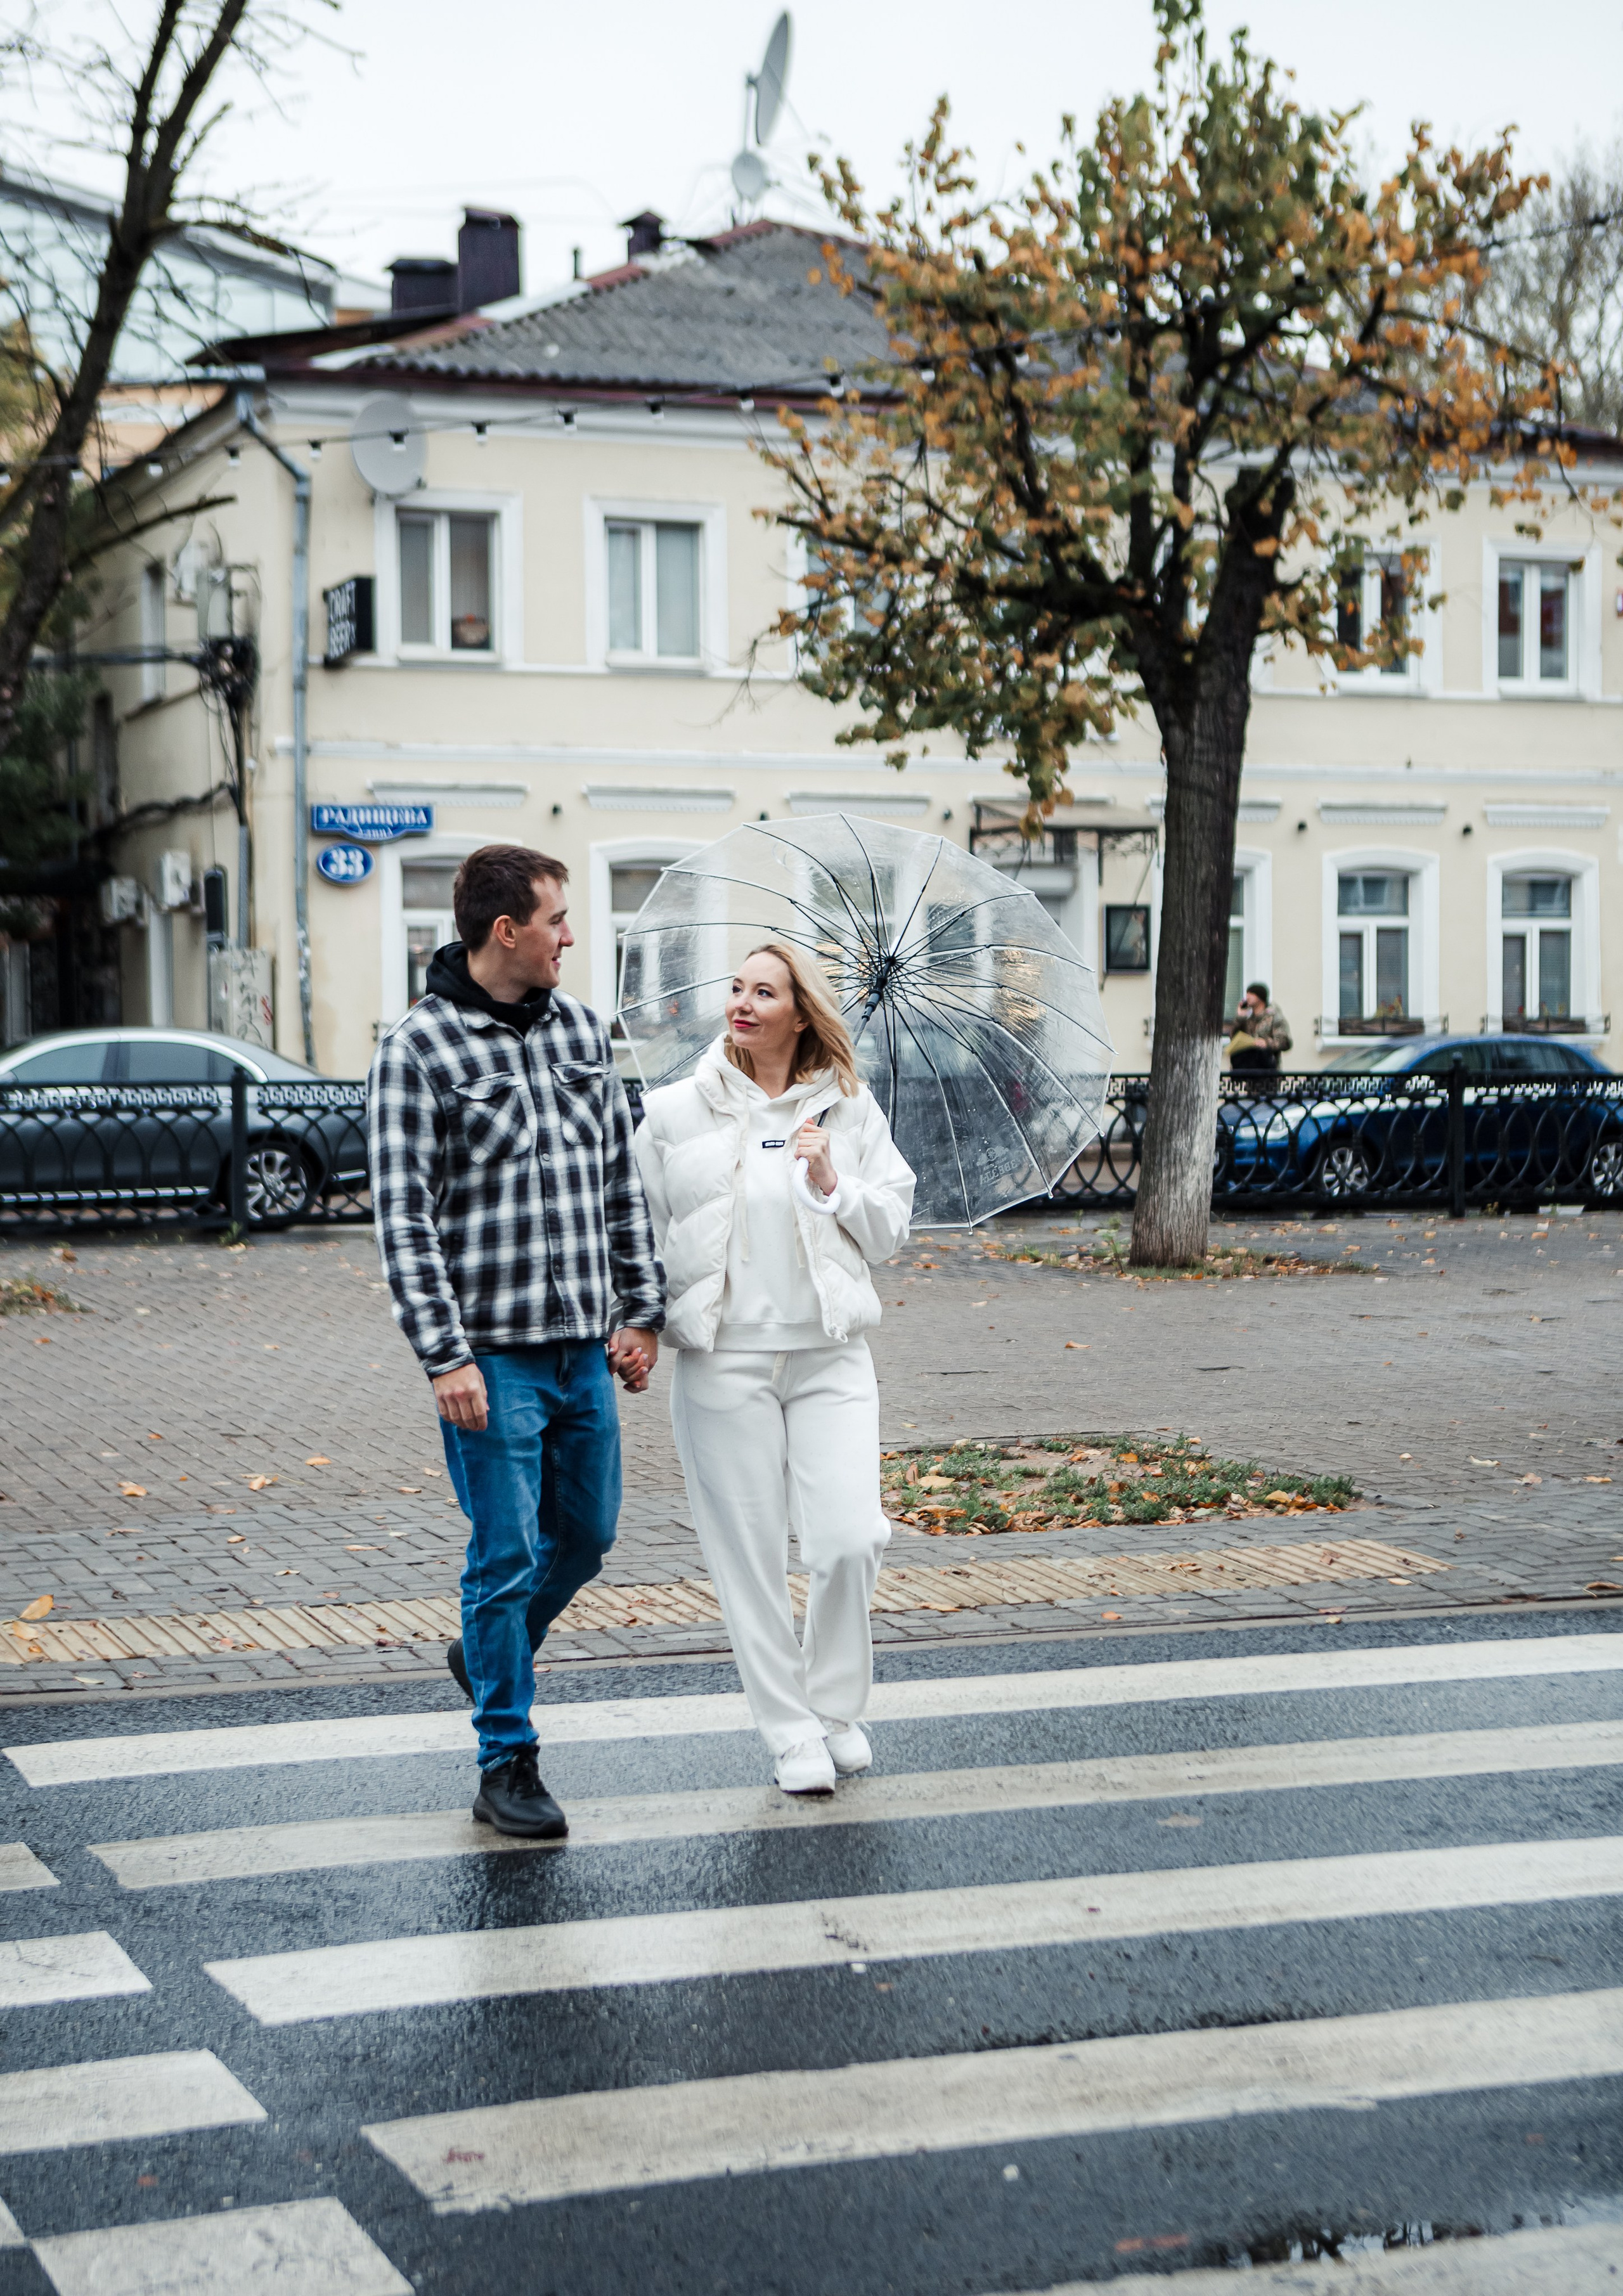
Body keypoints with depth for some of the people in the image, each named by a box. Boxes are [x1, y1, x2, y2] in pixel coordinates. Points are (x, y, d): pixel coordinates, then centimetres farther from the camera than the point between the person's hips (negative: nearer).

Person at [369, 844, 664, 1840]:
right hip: (493, 1353, -6)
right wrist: (446, 1355, -16)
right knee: (507, 1555, -1)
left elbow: (622, 1181, 15)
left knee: (587, 1536, 15)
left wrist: (643, 1310, 10)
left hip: (585, 1347, 6)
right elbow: (404, 1217, -11)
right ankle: (508, 1765, 12)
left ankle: (492, 1655, 42)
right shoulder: (419, 1048, -9)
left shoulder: (583, 1028, 9)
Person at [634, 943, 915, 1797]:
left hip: (831, 1354, 1)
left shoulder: (850, 1109, 7)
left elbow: (890, 1228, 7)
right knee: (751, 1556, 2)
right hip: (722, 1359, -1)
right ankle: (790, 1732, 17)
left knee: (850, 1541, -8)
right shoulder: (673, 1113, 3)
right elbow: (641, 1232, 8)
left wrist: (831, 1186, -8)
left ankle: (835, 1704, 16)